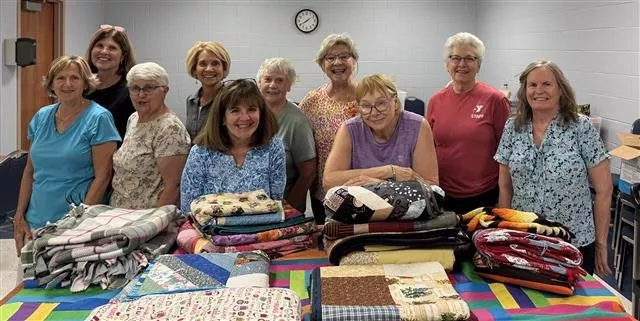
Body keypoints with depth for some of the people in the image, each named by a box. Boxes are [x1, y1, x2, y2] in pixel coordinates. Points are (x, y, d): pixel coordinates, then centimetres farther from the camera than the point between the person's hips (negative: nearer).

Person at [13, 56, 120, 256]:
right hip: (35, 222, 5)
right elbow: (30, 171, 13)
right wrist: (19, 217, 7)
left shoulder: (98, 118, -8)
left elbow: (102, 176, -12)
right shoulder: (41, 117, 8)